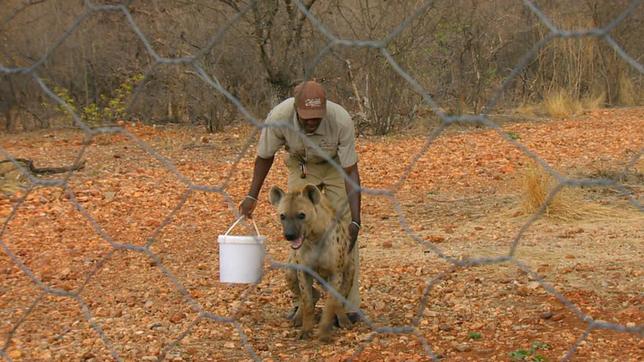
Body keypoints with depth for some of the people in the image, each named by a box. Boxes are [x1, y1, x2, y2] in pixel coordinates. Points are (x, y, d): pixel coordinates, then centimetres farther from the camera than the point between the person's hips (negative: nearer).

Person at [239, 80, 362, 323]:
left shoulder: (341, 120, -38)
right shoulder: (278, 117, -34)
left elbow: (350, 172, -29)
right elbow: (265, 156, -12)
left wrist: (355, 219, -35)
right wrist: (252, 195, -16)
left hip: (336, 165, -2)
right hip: (301, 165, 2)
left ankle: (348, 306, -6)